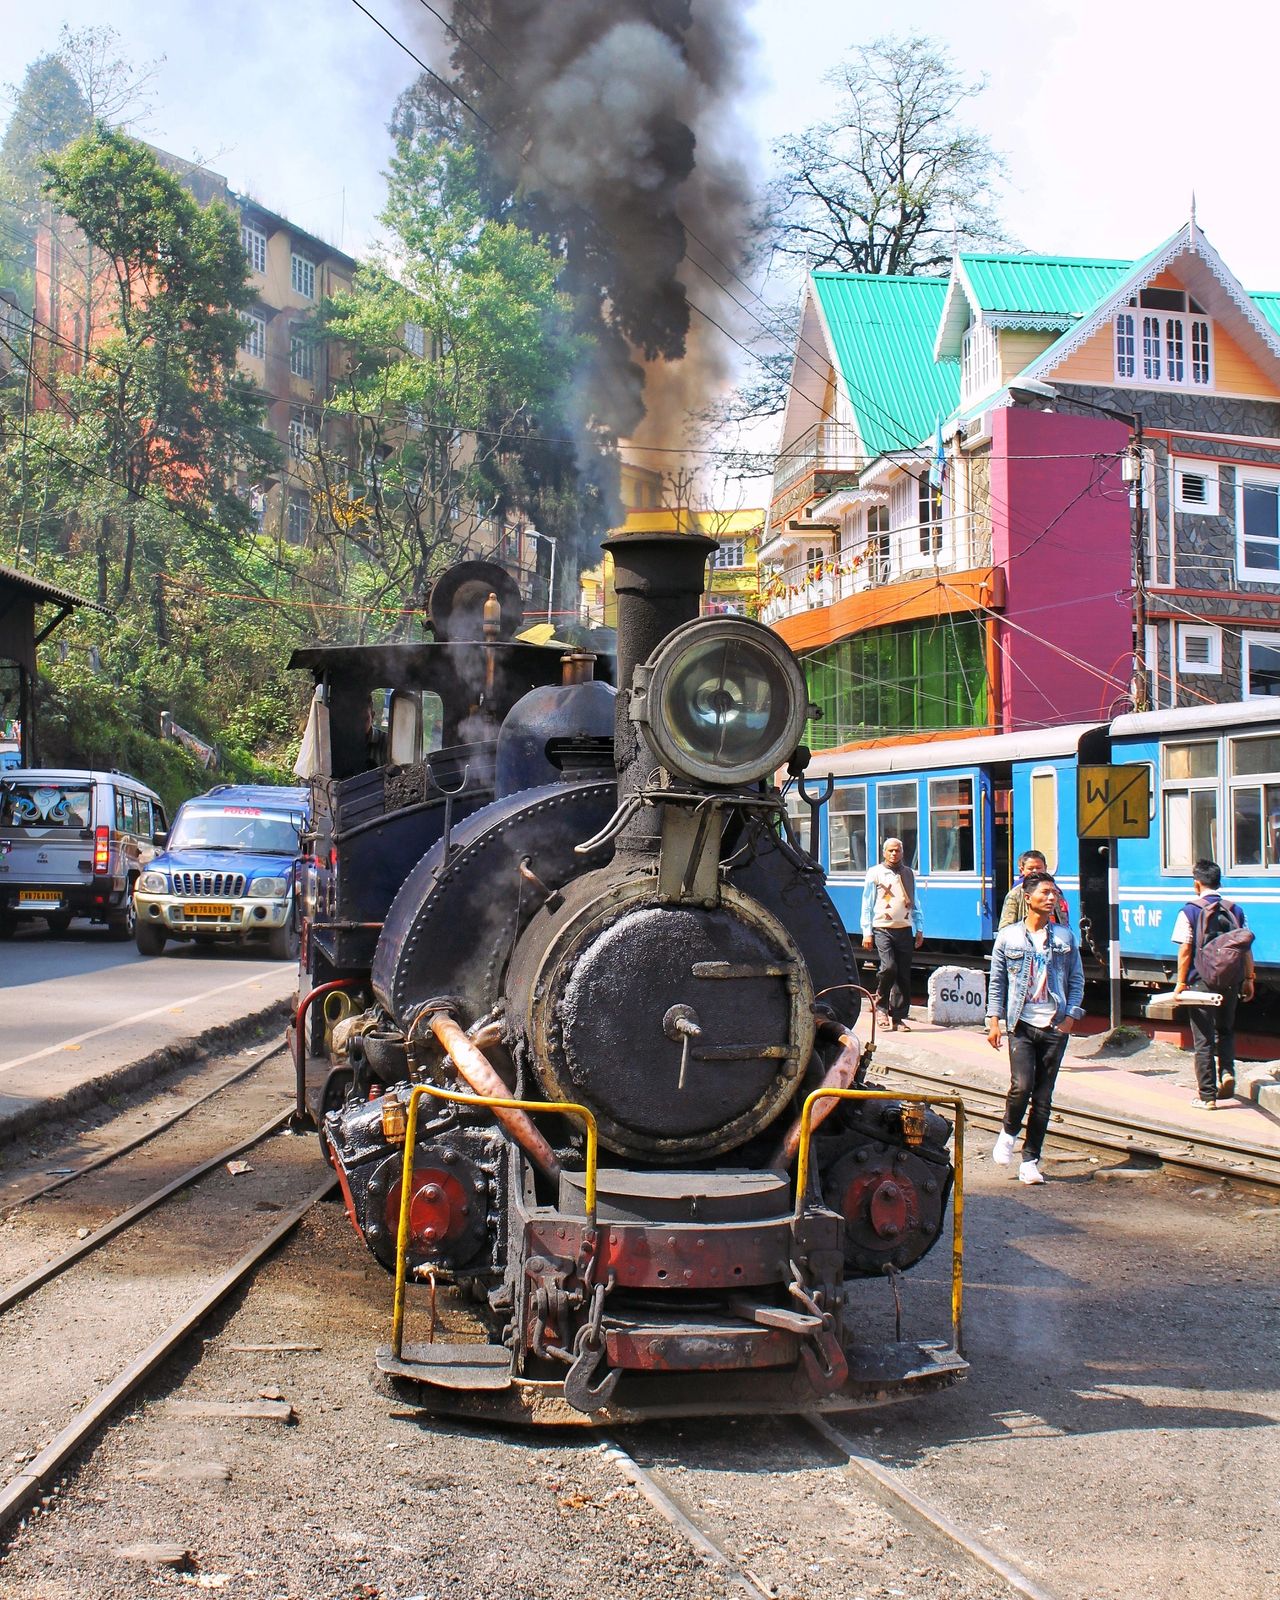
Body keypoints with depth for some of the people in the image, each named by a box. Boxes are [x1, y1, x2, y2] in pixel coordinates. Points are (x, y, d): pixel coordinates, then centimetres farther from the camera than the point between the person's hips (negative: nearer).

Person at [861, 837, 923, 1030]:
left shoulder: (908, 874, 15)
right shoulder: (875, 873, 3)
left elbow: (915, 903, 21)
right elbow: (867, 904, 3)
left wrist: (919, 929, 15)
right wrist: (867, 932, -2)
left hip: (904, 929, 4)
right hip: (883, 929, -4)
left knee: (903, 975, 1)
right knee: (889, 967, -20)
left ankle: (898, 1017, 7)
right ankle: (881, 1004, 5)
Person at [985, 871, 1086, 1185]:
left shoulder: (1065, 937, 7)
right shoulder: (1008, 937, 3)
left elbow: (1077, 979, 11)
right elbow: (997, 982, 6)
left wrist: (1071, 1015, -2)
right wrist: (994, 1021, -1)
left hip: (1055, 1027, 2)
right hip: (1022, 1025, -2)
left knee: (1043, 1096, 3)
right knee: (1022, 1086, -16)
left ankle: (1030, 1161, 12)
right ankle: (1009, 1133, 14)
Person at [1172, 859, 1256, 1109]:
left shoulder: (1190, 911, -7)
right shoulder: (1236, 910, 3)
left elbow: (1185, 950, -10)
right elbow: (1246, 948, 4)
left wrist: (1181, 982, -4)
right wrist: (1248, 980, 12)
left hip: (1201, 983, -3)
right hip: (1231, 983, 3)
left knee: (1204, 1040, 4)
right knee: (1226, 1030, 23)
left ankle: (1207, 1096, 5)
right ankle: (1227, 1071, 0)